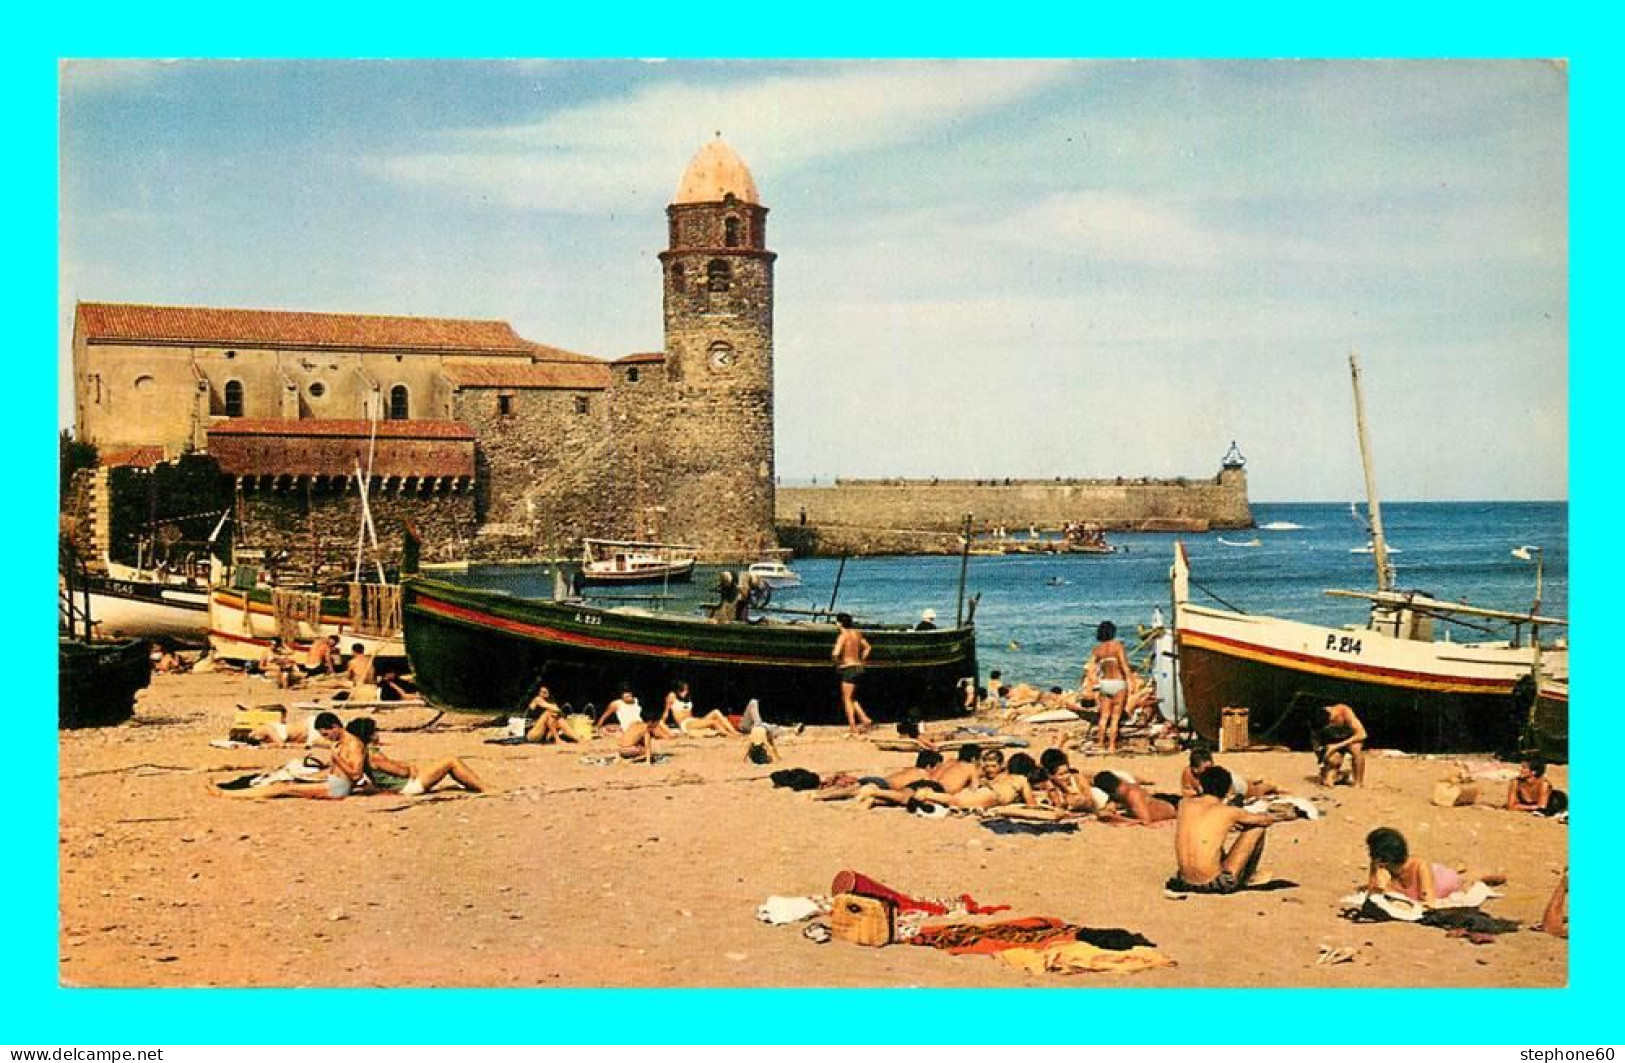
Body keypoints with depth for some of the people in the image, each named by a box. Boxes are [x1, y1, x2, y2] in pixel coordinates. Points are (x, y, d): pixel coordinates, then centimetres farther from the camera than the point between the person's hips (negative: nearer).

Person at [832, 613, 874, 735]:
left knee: (847, 699, 2)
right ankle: (865, 720, 12)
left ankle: (852, 727, 2)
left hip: (849, 669, -8)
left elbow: (836, 653, -27)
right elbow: (867, 647, 22)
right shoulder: (857, 633, 9)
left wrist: (836, 661, -6)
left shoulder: (843, 636, -15)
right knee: (852, 698, 19)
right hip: (858, 667, 8)